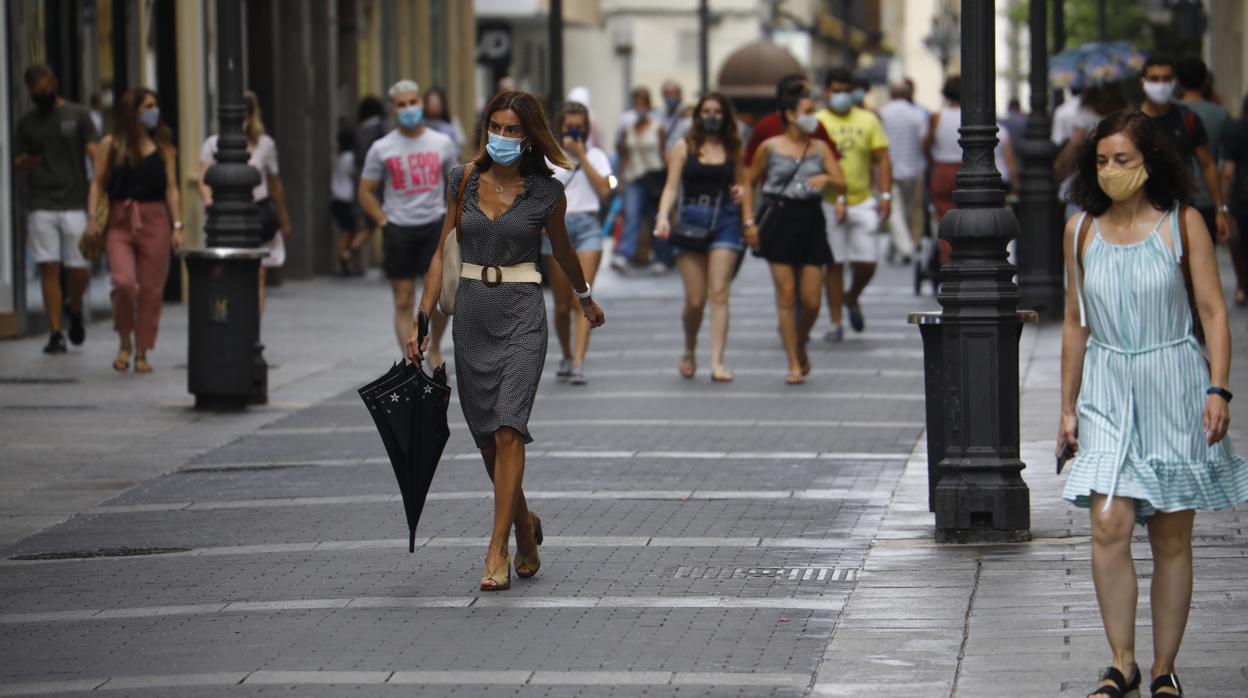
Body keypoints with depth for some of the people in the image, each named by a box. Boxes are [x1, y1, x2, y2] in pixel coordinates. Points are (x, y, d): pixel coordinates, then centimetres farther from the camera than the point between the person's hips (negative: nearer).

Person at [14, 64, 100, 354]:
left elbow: (95, 152, -3)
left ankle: (74, 309, 27)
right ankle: (55, 333, -1)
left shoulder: (77, 115, 5)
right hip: (41, 207, 2)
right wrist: (26, 161, -11)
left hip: (75, 203, -2)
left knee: (80, 269, -4)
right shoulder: (26, 122, 13)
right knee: (49, 268, -5)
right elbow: (17, 165, 14)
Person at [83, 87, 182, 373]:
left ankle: (141, 353, 12)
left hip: (154, 221, 2)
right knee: (123, 282, -17)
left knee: (150, 289, 0)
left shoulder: (163, 147, 9)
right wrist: (92, 216, -8)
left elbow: (171, 189, 8)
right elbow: (98, 183, 4)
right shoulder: (111, 145, 5)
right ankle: (125, 342, 6)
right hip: (120, 221, -2)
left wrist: (177, 225, 0)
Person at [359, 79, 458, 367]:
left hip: (436, 225, 0)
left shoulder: (442, 144, 6)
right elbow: (366, 192, 6)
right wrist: (384, 222, -4)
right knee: (404, 302, 1)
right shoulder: (381, 149, 1)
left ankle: (435, 348, 15)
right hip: (399, 229, 0)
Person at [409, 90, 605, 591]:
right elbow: (443, 253, 6)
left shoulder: (546, 192, -2)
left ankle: (497, 552, -16)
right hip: (471, 309, 4)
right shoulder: (465, 182, 4)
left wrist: (585, 298, 33)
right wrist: (423, 321, 1)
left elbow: (561, 248, 17)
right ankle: (524, 526, 32)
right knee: (486, 435, 9)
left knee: (507, 428, -16)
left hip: (522, 311, -4)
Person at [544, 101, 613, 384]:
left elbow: (604, 190, -4)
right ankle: (567, 356, 26)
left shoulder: (596, 156, 10)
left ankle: (578, 363, -21)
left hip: (587, 225, -1)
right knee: (562, 304, 4)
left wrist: (581, 157, -5)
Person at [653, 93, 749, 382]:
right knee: (695, 299, -3)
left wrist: (748, 224, 2)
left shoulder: (732, 150, 12)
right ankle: (689, 351, 25)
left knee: (719, 293, -10)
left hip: (724, 220, 1)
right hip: (691, 220, -1)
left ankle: (717, 363, -13)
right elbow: (671, 186, 3)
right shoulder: (684, 148, 7)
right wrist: (663, 216, -13)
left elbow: (741, 188, 17)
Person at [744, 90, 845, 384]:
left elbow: (842, 184, 3)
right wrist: (749, 221, 1)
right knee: (787, 296, -5)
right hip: (780, 220, -2)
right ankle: (794, 365, 0)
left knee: (811, 301, -1)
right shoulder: (770, 147, 2)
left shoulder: (819, 148, 9)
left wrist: (826, 179, -19)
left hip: (811, 221, 2)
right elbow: (749, 182, 9)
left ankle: (801, 347, 28)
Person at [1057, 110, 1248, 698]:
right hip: (1107, 390, 2)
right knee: (1109, 525, -12)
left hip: (1173, 386, -2)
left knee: (1172, 539, 3)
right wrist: (1068, 404, 13)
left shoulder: (1182, 224, -2)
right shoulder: (1081, 230, 6)